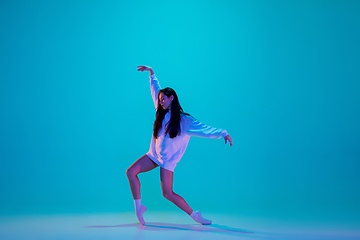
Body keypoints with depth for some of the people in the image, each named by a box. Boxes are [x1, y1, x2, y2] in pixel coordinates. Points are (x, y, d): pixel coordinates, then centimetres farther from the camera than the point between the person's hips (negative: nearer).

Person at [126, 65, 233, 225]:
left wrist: (222, 133, -34)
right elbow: (155, 90, 13)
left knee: (168, 194, -8)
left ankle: (194, 215, 8)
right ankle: (138, 206, 3)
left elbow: (205, 129, -21)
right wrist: (151, 73, 13)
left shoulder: (185, 121, -11)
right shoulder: (162, 113, 4)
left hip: (168, 161, -5)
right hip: (153, 155, 6)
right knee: (130, 172, -10)